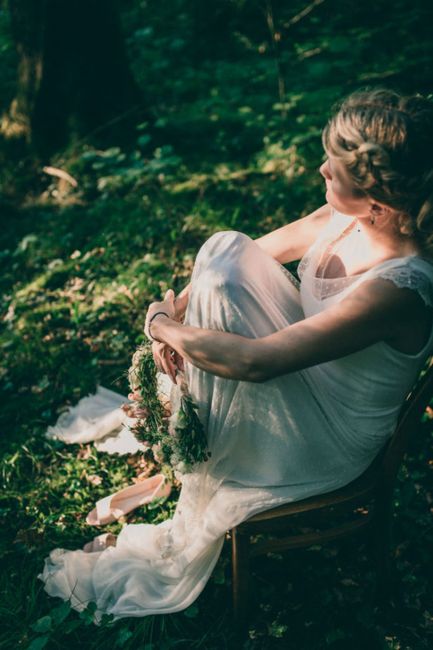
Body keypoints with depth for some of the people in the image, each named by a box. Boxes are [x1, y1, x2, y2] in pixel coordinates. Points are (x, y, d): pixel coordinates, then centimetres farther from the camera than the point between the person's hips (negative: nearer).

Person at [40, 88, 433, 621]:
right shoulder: (349, 214, -12)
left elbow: (253, 361, -38)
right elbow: (261, 251, 0)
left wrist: (161, 323, -22)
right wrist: (177, 310, -12)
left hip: (327, 443, -7)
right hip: (309, 365, 7)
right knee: (226, 249, -10)